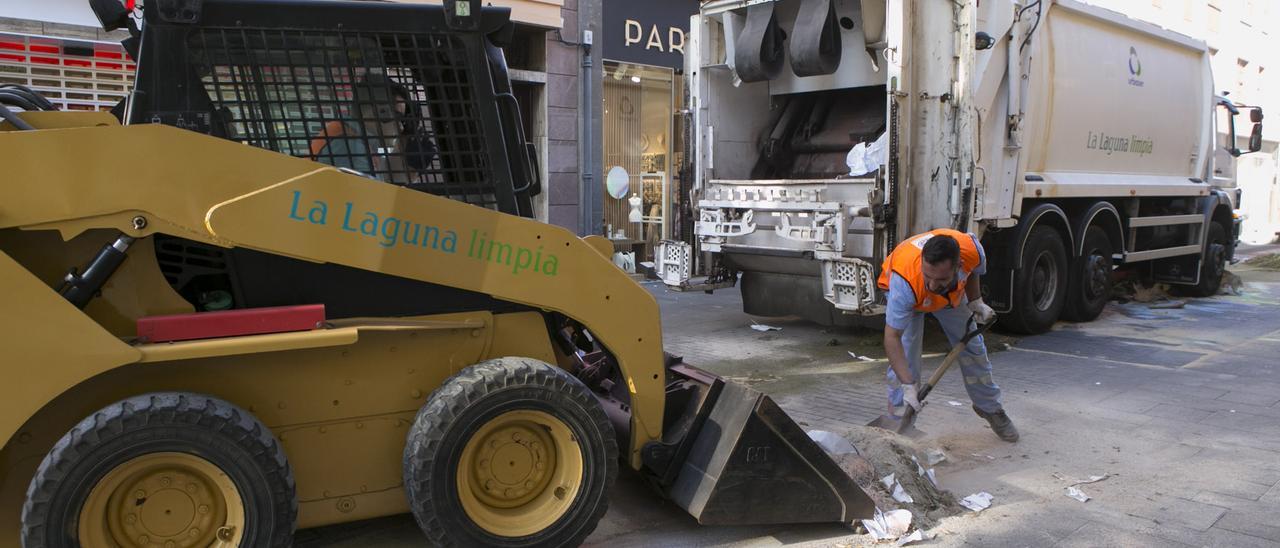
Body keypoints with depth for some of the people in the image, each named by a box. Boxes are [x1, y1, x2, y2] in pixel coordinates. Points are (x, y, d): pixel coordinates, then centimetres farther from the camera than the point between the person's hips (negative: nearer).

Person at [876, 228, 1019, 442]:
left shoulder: (972, 249, -38)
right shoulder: (905, 280, -48)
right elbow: (892, 338, -43)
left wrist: (975, 302, -18)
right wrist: (908, 385, -46)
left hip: (953, 292, 4)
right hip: (907, 295, -4)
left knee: (972, 347, 12)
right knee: (904, 355, -19)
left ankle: (990, 408, 35)